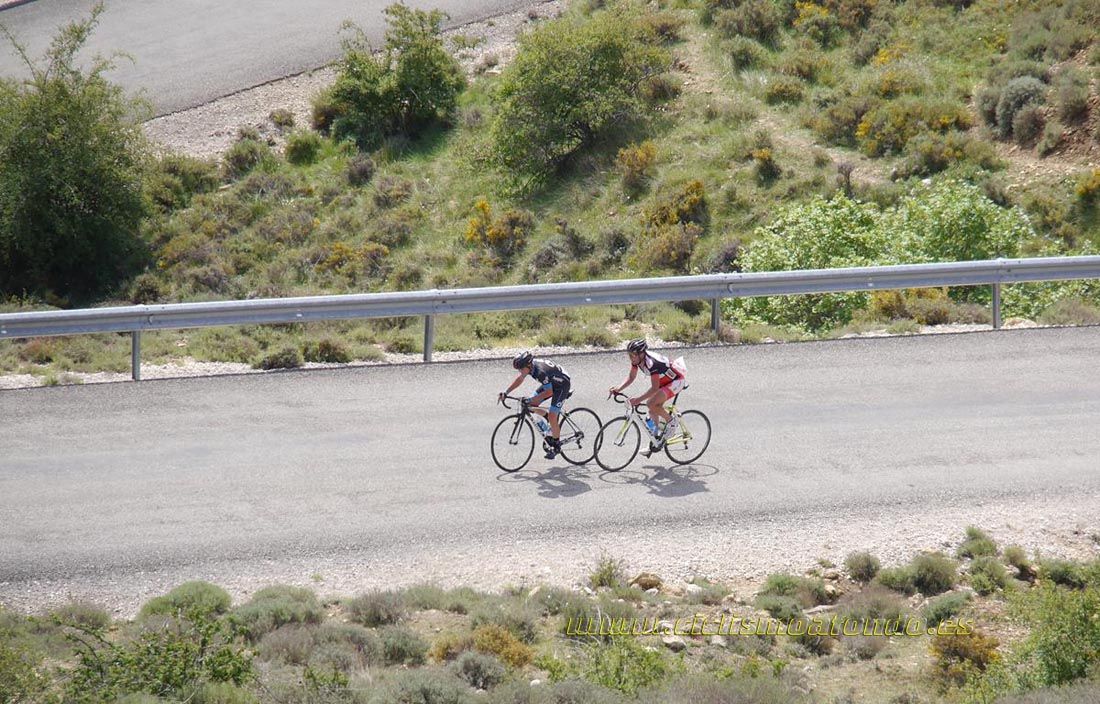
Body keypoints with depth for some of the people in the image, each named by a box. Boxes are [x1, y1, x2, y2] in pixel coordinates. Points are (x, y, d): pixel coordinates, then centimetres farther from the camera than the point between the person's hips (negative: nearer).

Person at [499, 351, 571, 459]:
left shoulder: (541, 372, -37)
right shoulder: (529, 366, -12)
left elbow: (549, 392, -33)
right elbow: (520, 379, 6)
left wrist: (531, 400, -37)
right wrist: (506, 392, 0)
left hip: (562, 385, -9)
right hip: (551, 383, 9)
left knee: (552, 416, -14)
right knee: (531, 406, -2)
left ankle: (557, 446, 1)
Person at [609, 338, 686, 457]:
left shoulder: (652, 362, -35)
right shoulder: (637, 359, -10)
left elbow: (654, 388, -36)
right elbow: (631, 378, 0)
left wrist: (638, 399, -42)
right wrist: (618, 388, -15)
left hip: (677, 380, -9)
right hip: (665, 381, 9)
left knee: (652, 403, -25)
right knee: (653, 411, 6)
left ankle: (671, 422, -4)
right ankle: (655, 443, 16)